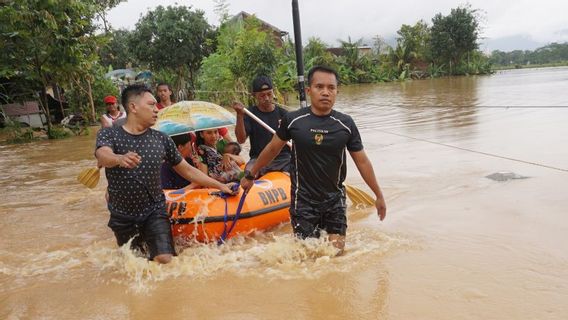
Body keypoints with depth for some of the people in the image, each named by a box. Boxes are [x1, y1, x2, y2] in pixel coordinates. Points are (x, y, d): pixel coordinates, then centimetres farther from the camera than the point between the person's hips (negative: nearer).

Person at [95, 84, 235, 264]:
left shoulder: (161, 139, -3)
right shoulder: (109, 134, -8)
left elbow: (187, 170, 4)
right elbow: (103, 156, -31)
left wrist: (220, 186, 1)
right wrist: (119, 159, -54)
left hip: (154, 212, 1)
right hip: (122, 217, 0)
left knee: (165, 260, -13)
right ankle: (141, 247, 46)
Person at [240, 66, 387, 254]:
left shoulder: (346, 124, -7)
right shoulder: (293, 120, -9)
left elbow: (362, 162, 2)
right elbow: (272, 149, 6)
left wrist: (379, 195, 7)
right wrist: (251, 175, 14)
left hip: (334, 199, 2)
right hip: (303, 200, -1)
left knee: (337, 251, 5)